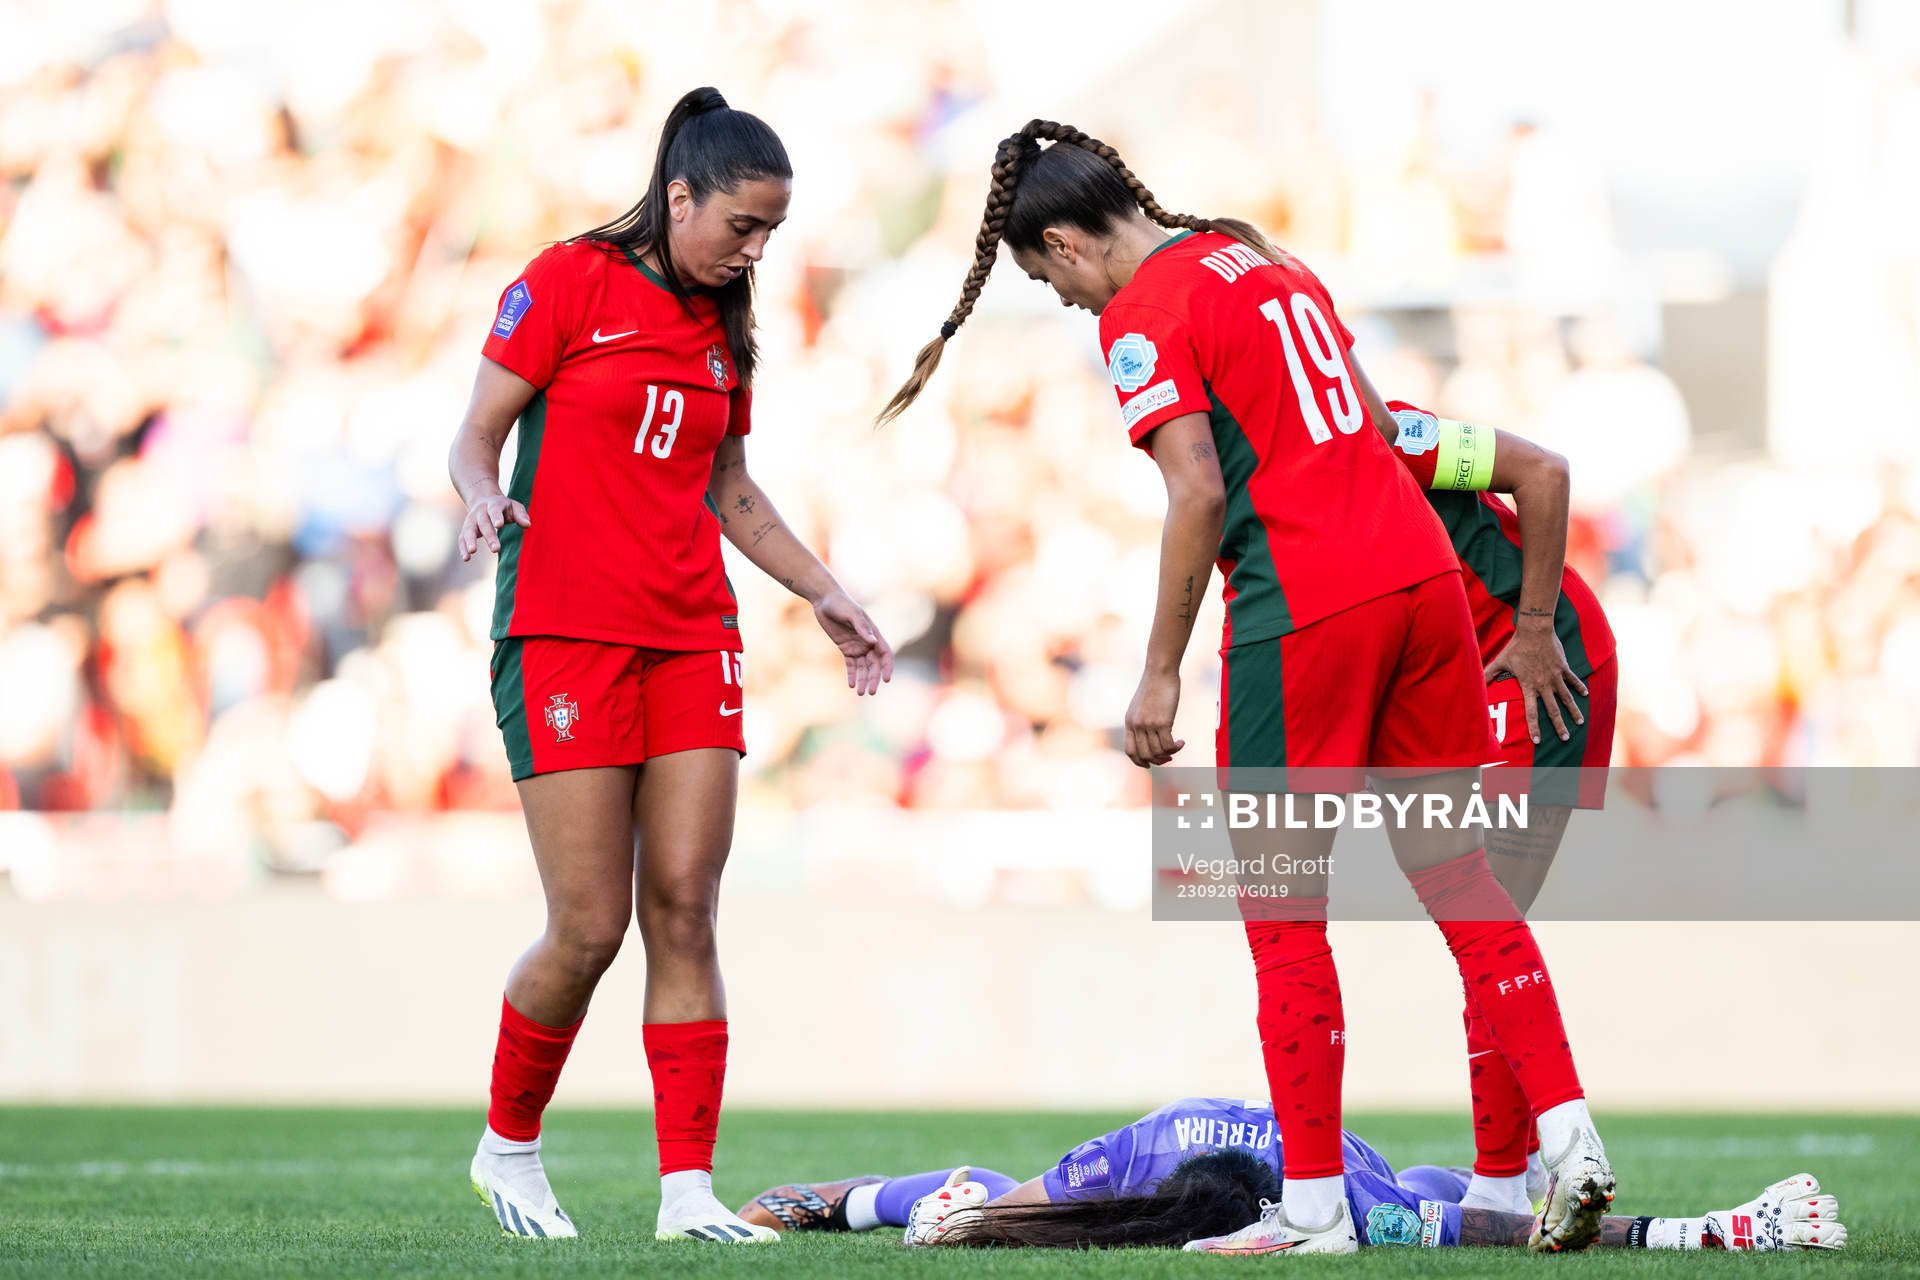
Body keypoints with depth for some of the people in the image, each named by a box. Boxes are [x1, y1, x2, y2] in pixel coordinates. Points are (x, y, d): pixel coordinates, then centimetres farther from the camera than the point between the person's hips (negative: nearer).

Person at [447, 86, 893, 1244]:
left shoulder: (723, 328, 14)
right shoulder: (569, 283, -3)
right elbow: (476, 434, -2)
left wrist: (826, 594, 21)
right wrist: (484, 494, -23)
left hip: (691, 637, 5)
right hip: (564, 632, -5)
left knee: (685, 918, -3)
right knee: (590, 928, -7)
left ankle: (689, 1189, -3)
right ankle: (509, 1145, 16)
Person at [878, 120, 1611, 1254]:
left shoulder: (1142, 315, -6)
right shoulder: (1268, 260, 18)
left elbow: (1200, 493, -14)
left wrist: (1162, 672, -9)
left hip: (1301, 610, -7)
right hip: (1420, 567, 7)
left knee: (1284, 912, 2)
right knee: (1457, 870, 11)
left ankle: (1314, 1207, 5)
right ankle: (1570, 1139, 4)